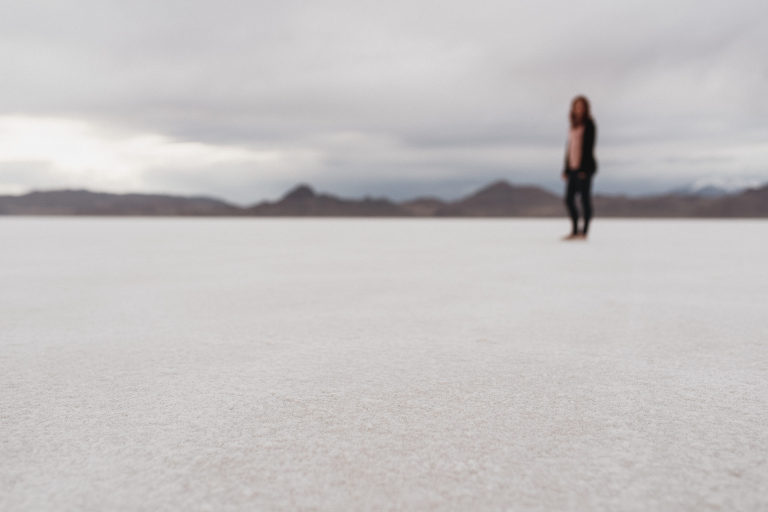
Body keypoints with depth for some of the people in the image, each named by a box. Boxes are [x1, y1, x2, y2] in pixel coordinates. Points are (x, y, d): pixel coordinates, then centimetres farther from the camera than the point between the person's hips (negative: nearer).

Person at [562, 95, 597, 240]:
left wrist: (584, 169, -18)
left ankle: (584, 232, 1)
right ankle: (575, 230, 13)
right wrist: (566, 169, 13)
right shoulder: (574, 126, 18)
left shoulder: (589, 125, -3)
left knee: (585, 198, -4)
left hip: (584, 167, -7)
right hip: (573, 167, 7)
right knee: (569, 199, 4)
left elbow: (589, 146, -11)